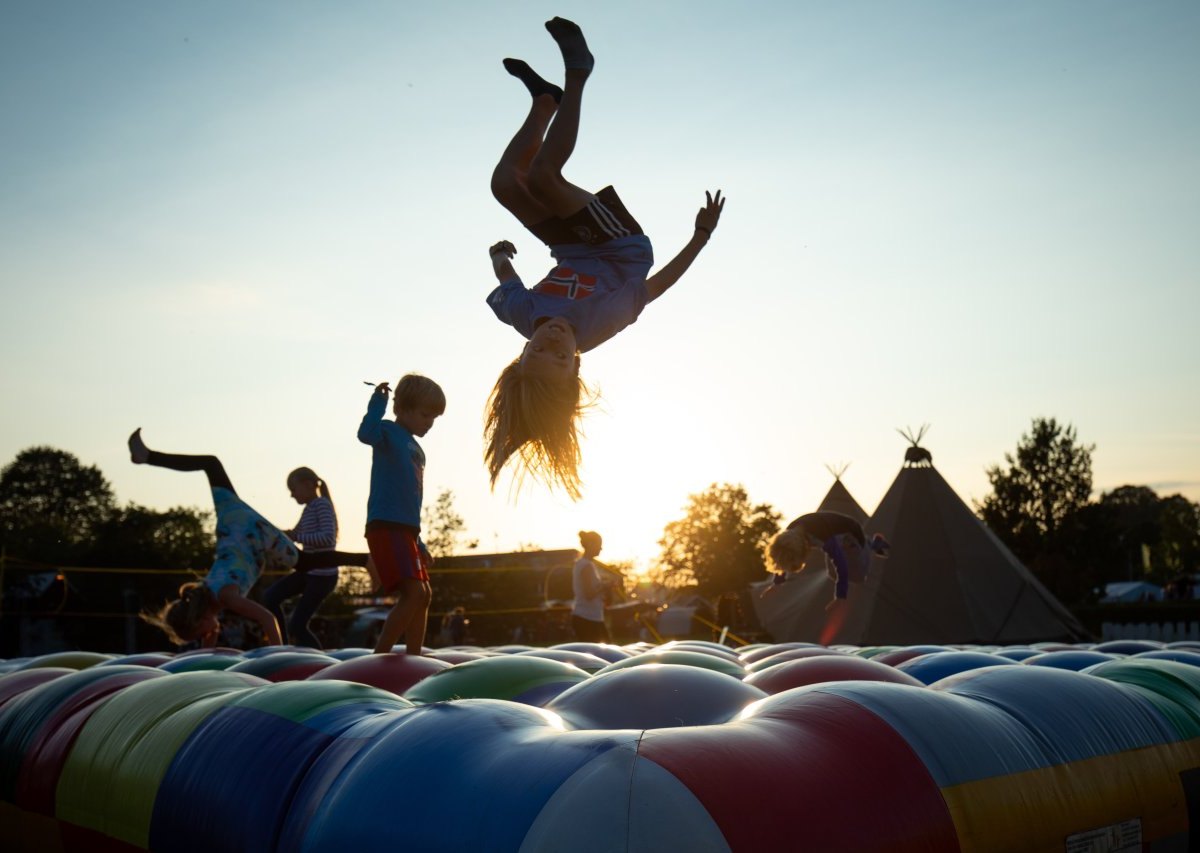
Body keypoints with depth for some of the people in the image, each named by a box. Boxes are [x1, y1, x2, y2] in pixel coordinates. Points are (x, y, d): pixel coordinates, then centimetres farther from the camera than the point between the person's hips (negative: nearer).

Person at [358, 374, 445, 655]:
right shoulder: (389, 432, -3)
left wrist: (419, 543, 27)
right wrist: (378, 401, -22)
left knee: (423, 595, 14)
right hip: (386, 526, -10)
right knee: (414, 592, -19)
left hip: (406, 529, 10)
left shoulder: (416, 449, 22)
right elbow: (366, 433, -29)